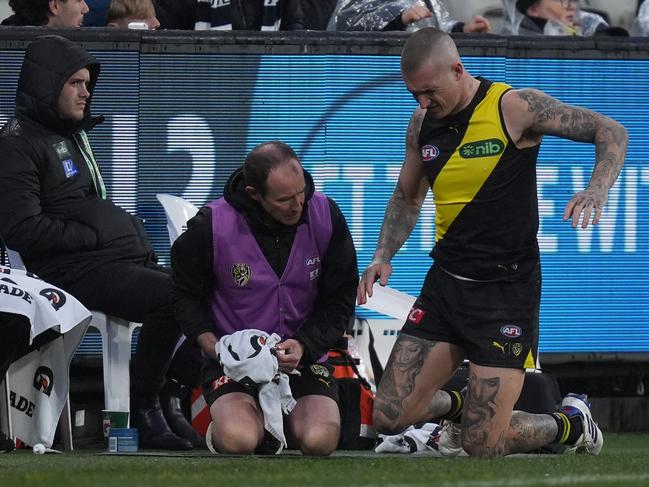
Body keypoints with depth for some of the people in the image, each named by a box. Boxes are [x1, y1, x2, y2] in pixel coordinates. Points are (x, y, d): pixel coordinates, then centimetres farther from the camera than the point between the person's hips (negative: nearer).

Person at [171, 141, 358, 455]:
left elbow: (339, 300, 2)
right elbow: (186, 295, 2)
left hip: (303, 355, 2)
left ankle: (283, 421, 16)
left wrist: (304, 345, -14)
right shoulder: (211, 226, -13)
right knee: (239, 441, -30)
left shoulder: (325, 216, -6)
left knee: (319, 441, -23)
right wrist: (213, 346, -14)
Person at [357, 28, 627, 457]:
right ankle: (460, 404, 30)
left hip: (506, 289, -6)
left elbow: (612, 132, -8)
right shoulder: (424, 122, 5)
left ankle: (570, 423, 21)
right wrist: (383, 255, 5)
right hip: (445, 281, 6)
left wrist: (598, 189, -27)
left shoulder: (516, 107, -12)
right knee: (390, 418, -2)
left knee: (484, 446, -10)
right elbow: (407, 198, 22)